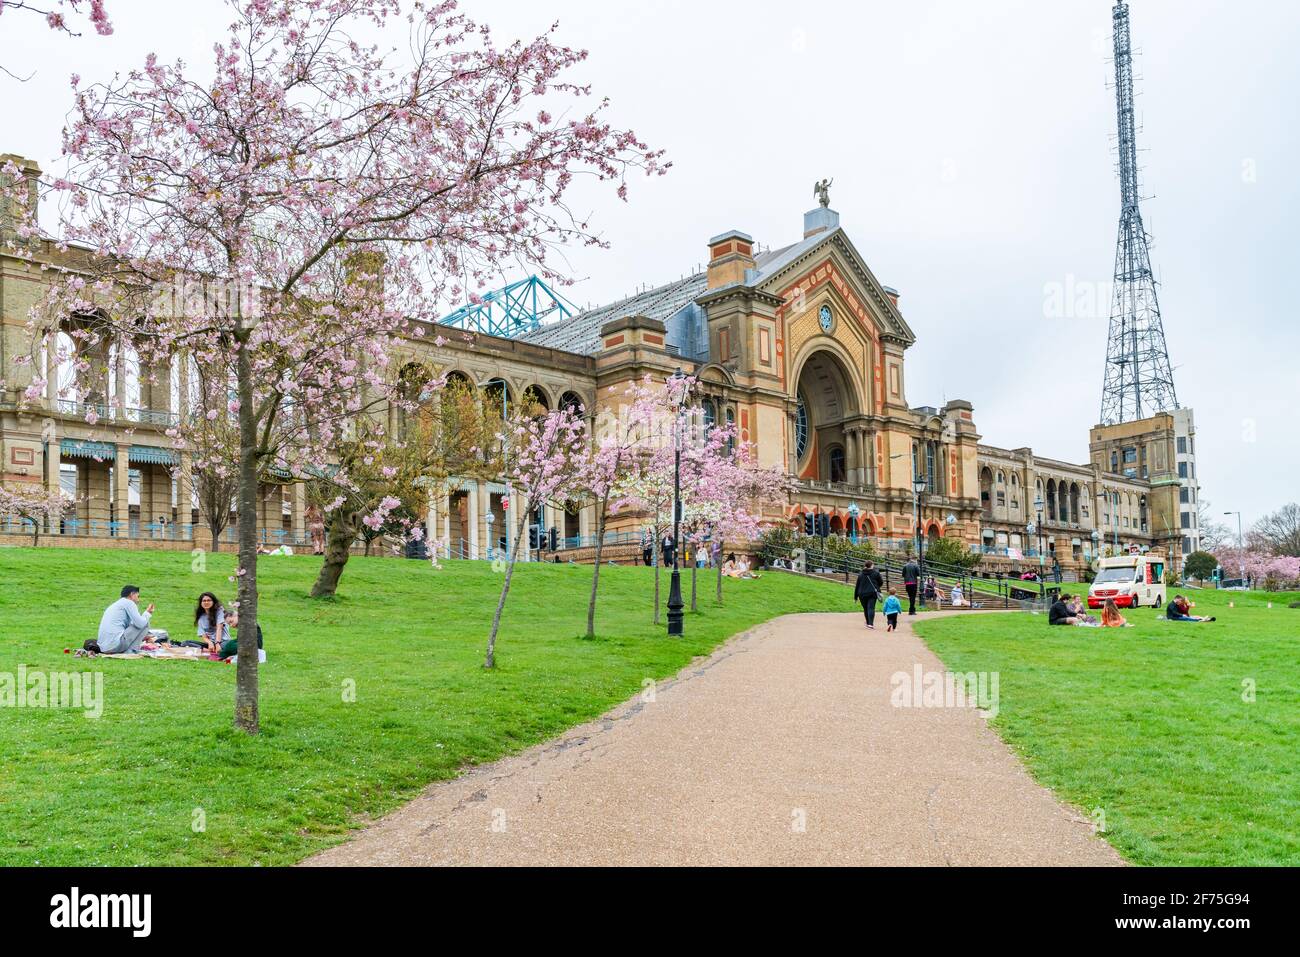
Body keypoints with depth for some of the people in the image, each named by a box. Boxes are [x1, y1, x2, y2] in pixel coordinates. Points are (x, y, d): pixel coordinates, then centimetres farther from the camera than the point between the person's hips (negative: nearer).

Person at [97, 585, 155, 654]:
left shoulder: (115, 604, 26)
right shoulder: (128, 602, 0)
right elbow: (140, 624, -9)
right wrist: (148, 613, 9)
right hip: (115, 645, -9)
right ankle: (131, 651, -4)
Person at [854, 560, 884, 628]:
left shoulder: (861, 574, 6)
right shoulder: (876, 573, 0)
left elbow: (857, 585, 7)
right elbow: (881, 582, 8)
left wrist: (856, 595, 12)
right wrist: (877, 587, 29)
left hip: (862, 594, 2)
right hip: (872, 593, -2)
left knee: (865, 609, 15)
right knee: (871, 608, -8)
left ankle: (868, 623, 28)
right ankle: (870, 623, -21)